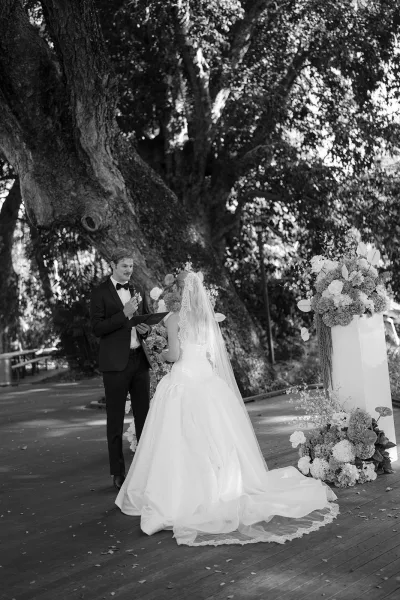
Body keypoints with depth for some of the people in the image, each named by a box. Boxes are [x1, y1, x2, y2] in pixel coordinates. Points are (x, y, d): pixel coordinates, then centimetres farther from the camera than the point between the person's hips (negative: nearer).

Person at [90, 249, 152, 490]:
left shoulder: (138, 291, 12)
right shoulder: (101, 292, -3)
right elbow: (97, 328, -11)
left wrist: (146, 329, -2)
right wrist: (124, 314, -20)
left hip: (140, 359, 5)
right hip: (115, 362, -5)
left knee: (144, 414, 9)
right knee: (116, 418, 4)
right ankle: (118, 473, 12)